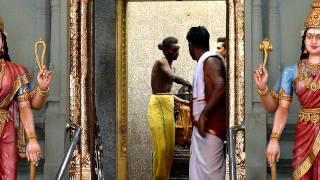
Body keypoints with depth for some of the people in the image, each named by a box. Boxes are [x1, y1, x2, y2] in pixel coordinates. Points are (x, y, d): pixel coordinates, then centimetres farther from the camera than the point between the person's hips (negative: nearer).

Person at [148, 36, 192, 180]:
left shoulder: (168, 66, 18)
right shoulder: (161, 62, -9)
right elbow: (174, 78, -29)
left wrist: (186, 102, 18)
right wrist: (191, 85, -24)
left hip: (167, 108, 9)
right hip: (158, 107, -9)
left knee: (169, 147, 8)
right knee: (162, 147, -9)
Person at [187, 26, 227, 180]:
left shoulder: (210, 60, -13)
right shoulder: (204, 62, 17)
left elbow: (220, 87, -26)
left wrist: (204, 114, -25)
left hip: (210, 126, -10)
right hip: (202, 127, 10)